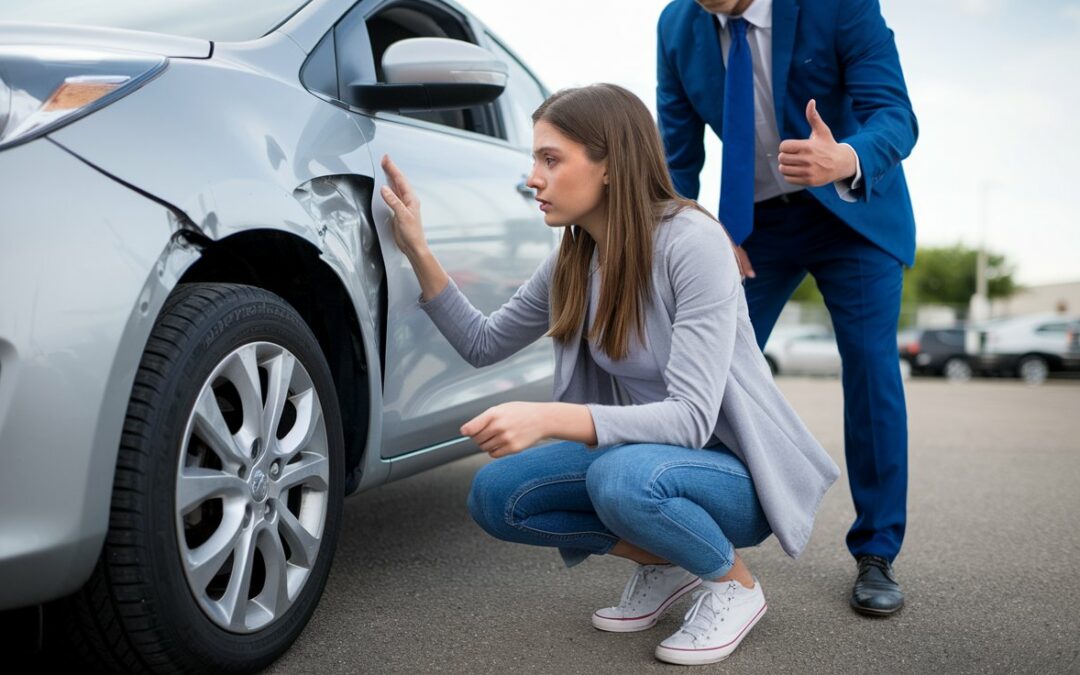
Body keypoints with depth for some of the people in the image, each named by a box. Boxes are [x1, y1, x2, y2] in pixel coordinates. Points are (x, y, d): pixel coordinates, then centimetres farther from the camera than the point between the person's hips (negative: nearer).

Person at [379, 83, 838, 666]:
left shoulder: (692, 242, -23)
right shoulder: (573, 261, 0)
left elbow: (692, 418, -30)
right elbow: (483, 344, 9)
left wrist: (549, 418, -41)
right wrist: (418, 253, -2)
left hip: (737, 470, -7)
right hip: (643, 452, 7)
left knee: (621, 476, -36)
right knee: (494, 495, -10)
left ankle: (734, 584, -6)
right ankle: (664, 561, 9)